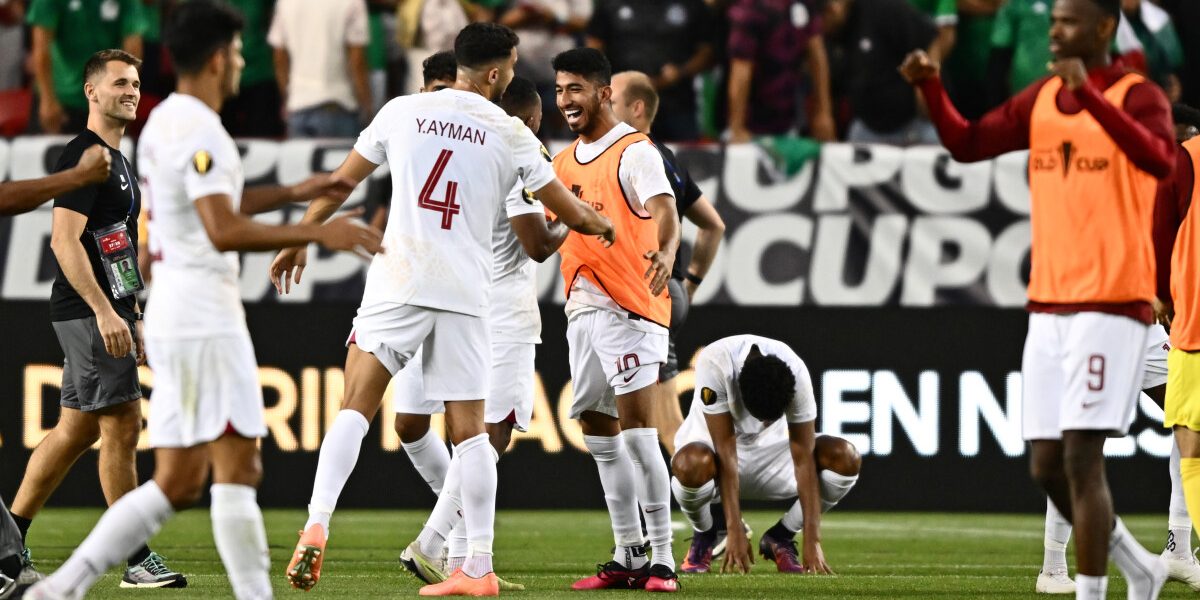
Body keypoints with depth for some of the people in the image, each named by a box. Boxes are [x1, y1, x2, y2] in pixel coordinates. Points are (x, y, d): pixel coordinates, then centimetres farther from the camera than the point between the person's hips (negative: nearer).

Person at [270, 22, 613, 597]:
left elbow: (339, 182, 13)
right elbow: (570, 212, 13)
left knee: (355, 408, -2)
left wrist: (296, 241, 26)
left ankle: (316, 528, -20)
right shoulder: (510, 134, 5)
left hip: (398, 282, 0)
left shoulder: (402, 111, 6)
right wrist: (601, 224, 36)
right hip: (465, 293, 0)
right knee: (469, 431, 5)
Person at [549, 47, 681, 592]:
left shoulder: (634, 152, -9)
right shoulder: (565, 161, 16)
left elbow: (664, 211, -25)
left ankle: (663, 560, -12)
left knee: (636, 429, -14)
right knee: (598, 431, 9)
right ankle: (628, 557, 16)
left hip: (629, 306, -9)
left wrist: (664, 254, -43)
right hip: (581, 307, 9)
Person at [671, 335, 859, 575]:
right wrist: (735, 531, -33)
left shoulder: (796, 373, -25)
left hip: (770, 446, 3)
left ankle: (780, 538, 1)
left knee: (846, 459, -22)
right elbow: (725, 452, -31)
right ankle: (703, 535, -5)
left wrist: (812, 542, -28)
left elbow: (803, 460, -24)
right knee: (692, 465, -40)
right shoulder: (714, 364, -33)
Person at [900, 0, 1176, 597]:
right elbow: (966, 144, 14)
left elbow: (1159, 160, -26)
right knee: (1046, 466, 7)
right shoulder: (1040, 99, 13)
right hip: (1047, 306, 7)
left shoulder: (1138, 96, -7)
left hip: (1112, 303, -7)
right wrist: (930, 87, -2)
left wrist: (1088, 95, -36)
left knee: (1080, 458, -12)